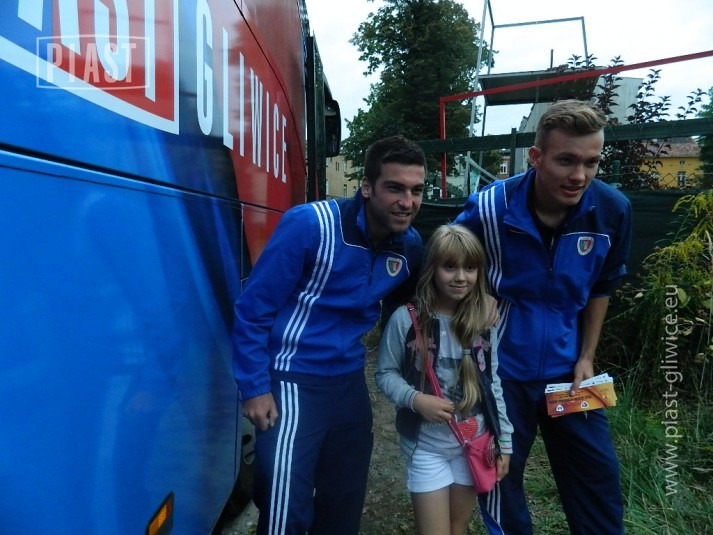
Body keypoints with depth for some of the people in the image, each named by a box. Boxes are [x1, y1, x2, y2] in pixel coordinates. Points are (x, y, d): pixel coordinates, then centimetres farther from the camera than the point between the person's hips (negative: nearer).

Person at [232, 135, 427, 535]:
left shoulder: (411, 246, -2)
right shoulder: (309, 224, -20)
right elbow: (253, 309, -15)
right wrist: (255, 388, -14)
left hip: (350, 382, 6)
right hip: (294, 383, -5)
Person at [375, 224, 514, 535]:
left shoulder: (484, 321, -3)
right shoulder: (406, 319, -15)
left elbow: (492, 383, 3)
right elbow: (385, 373, -6)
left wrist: (505, 441, 3)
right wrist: (415, 399, -23)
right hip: (426, 446, -3)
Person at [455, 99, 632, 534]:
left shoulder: (613, 210, -10)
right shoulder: (488, 209, -20)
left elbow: (601, 288, 7)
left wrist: (587, 358, 5)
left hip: (566, 367, 3)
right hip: (501, 368, -2)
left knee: (598, 476, 14)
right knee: (500, 478, 12)